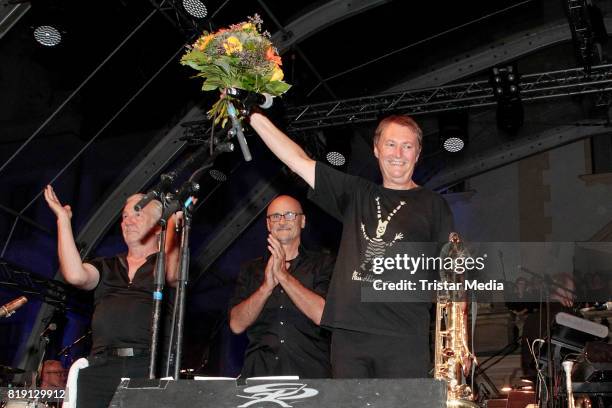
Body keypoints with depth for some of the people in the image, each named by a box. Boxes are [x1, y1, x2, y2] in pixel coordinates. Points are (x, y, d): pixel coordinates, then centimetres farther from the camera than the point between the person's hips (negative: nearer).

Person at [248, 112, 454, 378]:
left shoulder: (432, 205, 8)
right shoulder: (356, 193, 16)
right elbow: (298, 161, 15)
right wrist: (254, 116, 11)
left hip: (404, 339, -3)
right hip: (347, 334, 3)